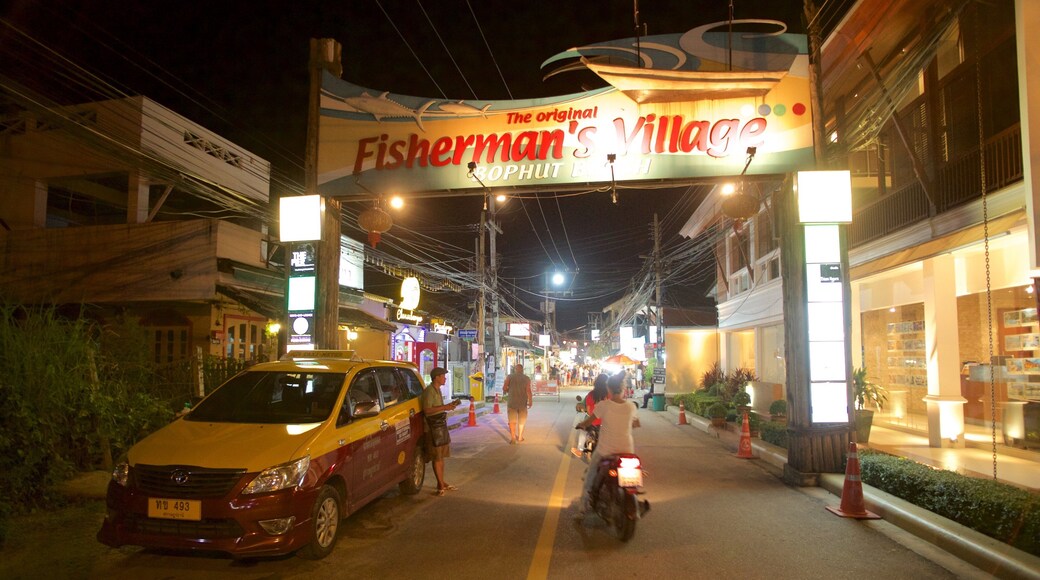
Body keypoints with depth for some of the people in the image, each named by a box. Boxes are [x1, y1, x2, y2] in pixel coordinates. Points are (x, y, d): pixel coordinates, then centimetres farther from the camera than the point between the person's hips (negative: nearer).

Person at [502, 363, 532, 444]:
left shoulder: (510, 376, -1)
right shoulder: (526, 378, -1)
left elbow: (504, 388, -9)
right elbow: (528, 390, -12)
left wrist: (506, 391, 12)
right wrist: (530, 401, -8)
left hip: (512, 402, -1)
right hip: (523, 402, 1)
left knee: (512, 420, 4)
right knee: (521, 420, 17)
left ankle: (513, 438, -7)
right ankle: (520, 437, 28)